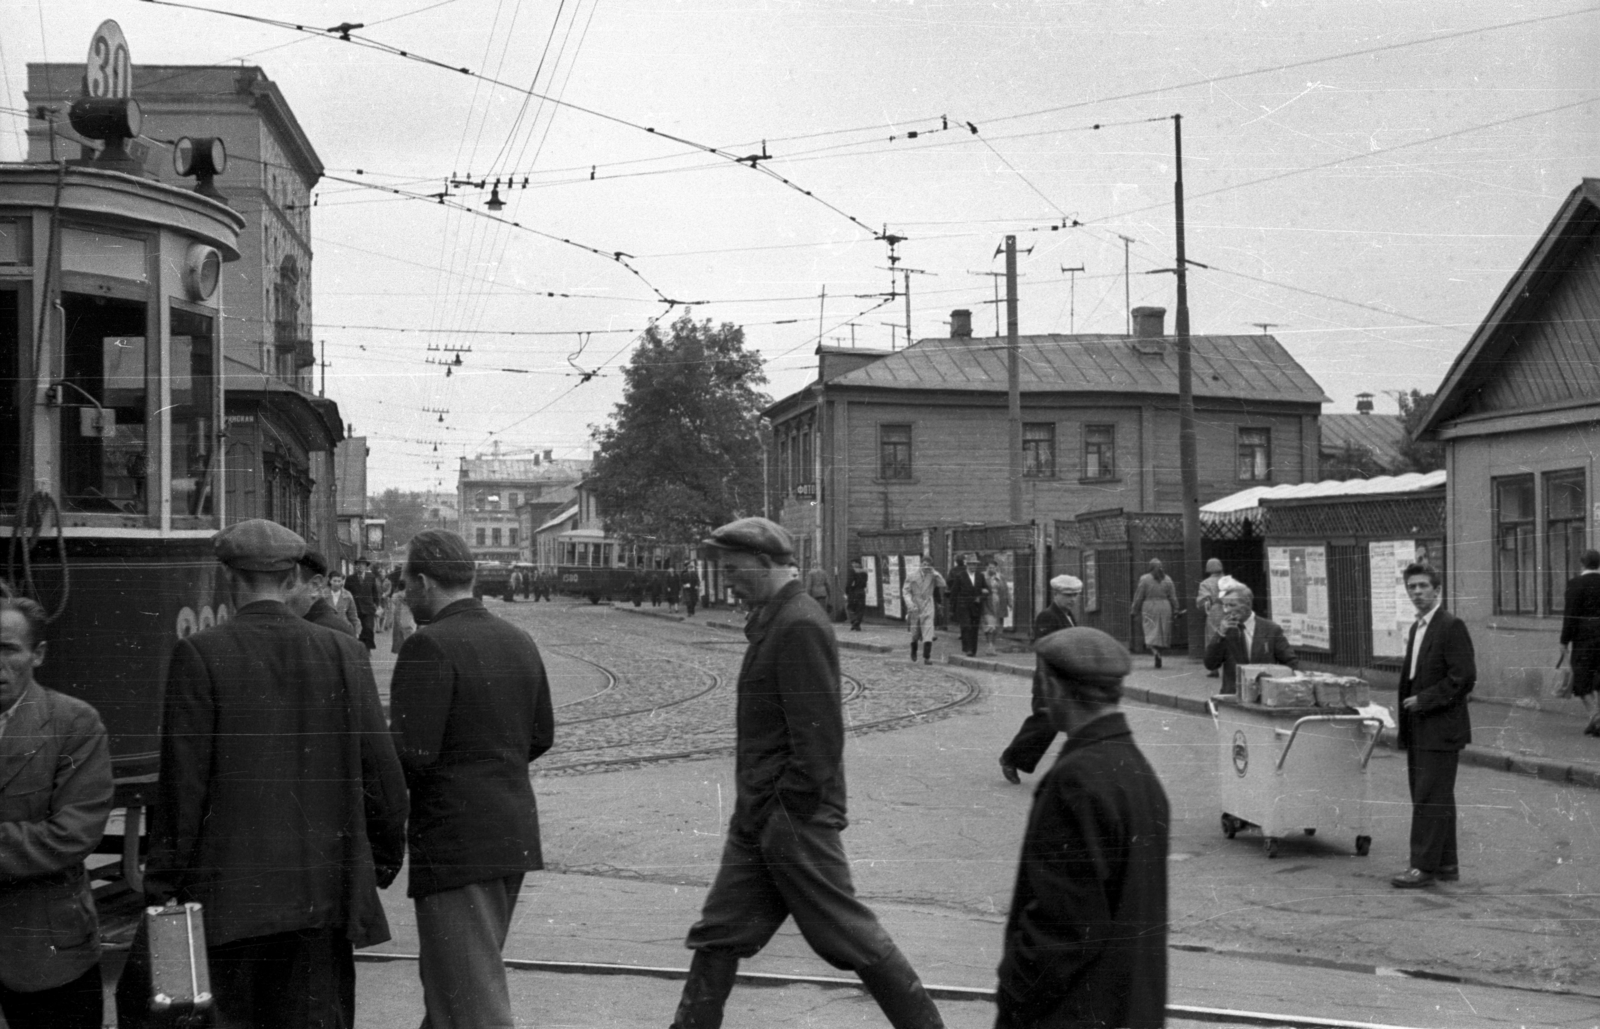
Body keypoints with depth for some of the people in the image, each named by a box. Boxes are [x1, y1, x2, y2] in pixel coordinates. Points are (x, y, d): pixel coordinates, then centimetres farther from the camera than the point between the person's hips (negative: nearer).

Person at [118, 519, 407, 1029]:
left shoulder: (200, 654, -7)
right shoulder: (343, 652, 1)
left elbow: (183, 782, -8)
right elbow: (382, 771, 3)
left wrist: (161, 887, -1)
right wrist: (386, 856, 16)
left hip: (226, 891, -3)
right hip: (325, 889, 3)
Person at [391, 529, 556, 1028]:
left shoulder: (429, 646, -15)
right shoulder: (518, 641, 9)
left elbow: (411, 756, -19)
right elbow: (540, 737, 15)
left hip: (455, 844, -8)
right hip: (514, 836, 8)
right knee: (446, 976, 25)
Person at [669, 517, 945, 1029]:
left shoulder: (800, 626, -18)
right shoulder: (775, 619, 13)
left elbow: (818, 734, -22)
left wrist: (790, 809, -19)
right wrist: (754, 809, 14)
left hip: (792, 818, -9)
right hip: (758, 815, 9)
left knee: (847, 933, 1)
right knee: (718, 934, 11)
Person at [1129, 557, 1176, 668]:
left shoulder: (1144, 579, -4)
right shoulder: (1167, 579, 3)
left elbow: (1139, 597, -2)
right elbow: (1173, 597, 3)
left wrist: (1136, 611, 6)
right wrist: (1175, 610, 10)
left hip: (1149, 609, -2)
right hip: (1164, 608, 2)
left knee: (1151, 633, -3)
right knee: (1163, 634, 11)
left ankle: (1155, 650, -30)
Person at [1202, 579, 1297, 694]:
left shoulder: (1271, 630, 3)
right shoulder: (1226, 632, 8)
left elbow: (1291, 662, 6)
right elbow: (1210, 665, 0)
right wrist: (1221, 635, -9)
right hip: (1233, 697, 2)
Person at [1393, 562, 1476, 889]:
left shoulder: (1452, 626, -12)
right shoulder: (1417, 628, 16)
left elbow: (1464, 677, -19)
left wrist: (1423, 700, -16)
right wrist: (1405, 726, 15)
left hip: (1441, 730, -9)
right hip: (1418, 730, 9)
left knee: (1431, 799, -7)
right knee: (1428, 798, 12)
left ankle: (1425, 866, -4)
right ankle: (1446, 864, 20)